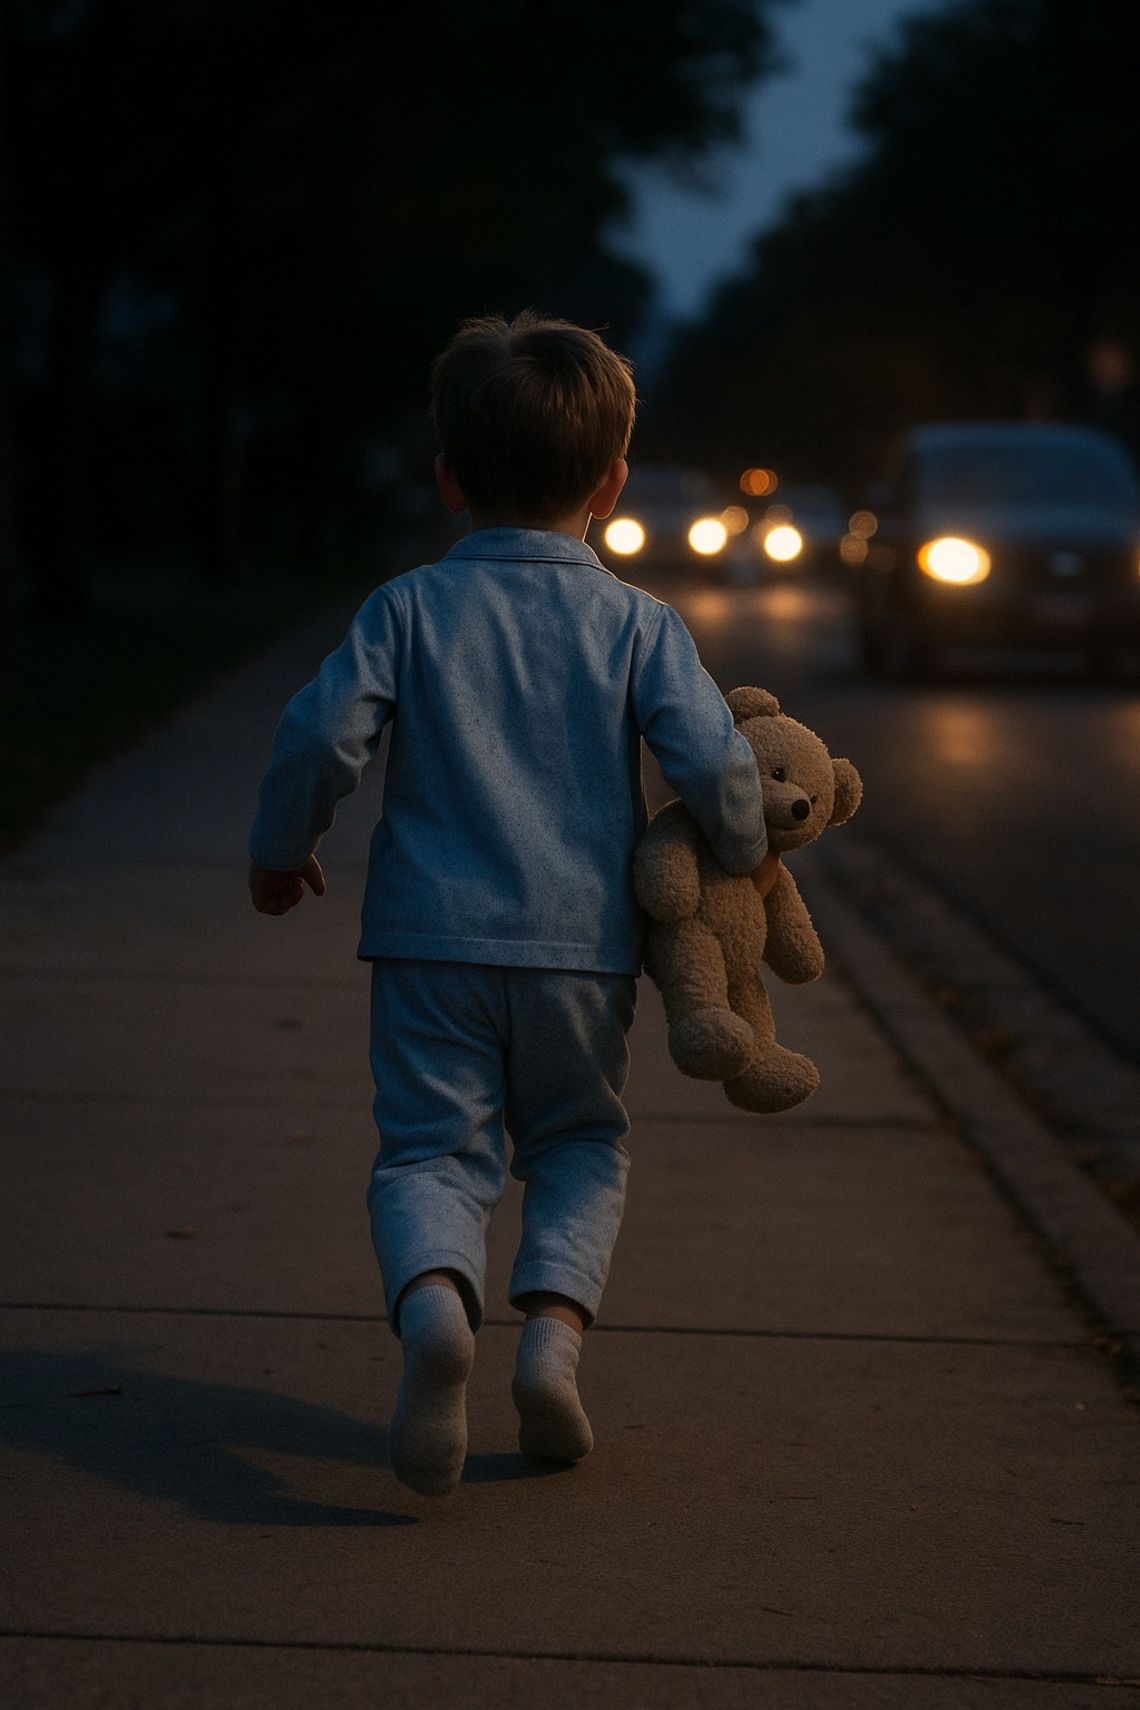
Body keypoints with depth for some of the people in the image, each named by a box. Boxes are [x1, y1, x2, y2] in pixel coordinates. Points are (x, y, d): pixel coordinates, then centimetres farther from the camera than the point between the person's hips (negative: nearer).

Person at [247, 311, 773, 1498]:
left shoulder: (409, 608, 0)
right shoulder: (637, 623, 1)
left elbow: (320, 734, -8)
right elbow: (713, 757, -10)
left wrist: (279, 852, 9)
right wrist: (745, 856, 9)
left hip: (433, 934, -1)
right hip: (583, 943, 1)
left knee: (430, 1148, 3)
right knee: (580, 1144, 19)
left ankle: (433, 1294, -31)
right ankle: (555, 1322, -8)